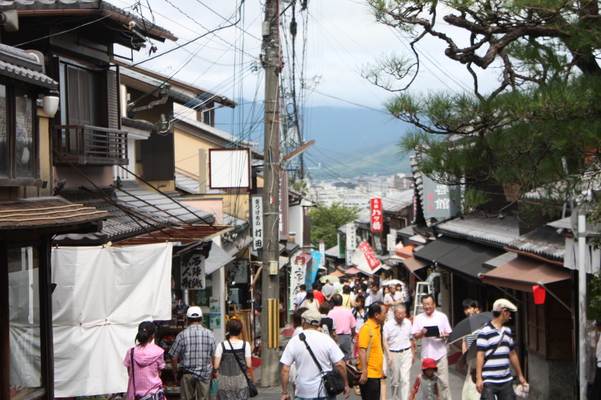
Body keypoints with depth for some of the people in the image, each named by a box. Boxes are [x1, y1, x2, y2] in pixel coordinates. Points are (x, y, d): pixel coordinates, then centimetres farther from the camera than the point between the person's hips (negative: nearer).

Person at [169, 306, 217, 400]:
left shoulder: (182, 335, -6)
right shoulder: (209, 334, -1)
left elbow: (174, 358, -3)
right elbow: (214, 356, 3)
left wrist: (175, 373, 11)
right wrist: (214, 371, 19)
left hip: (187, 374, -1)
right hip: (204, 374, 1)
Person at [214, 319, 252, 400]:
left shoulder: (221, 345, -8)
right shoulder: (245, 345, -5)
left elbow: (216, 366, -8)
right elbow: (248, 364, -3)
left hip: (224, 381, -1)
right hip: (240, 380, 1)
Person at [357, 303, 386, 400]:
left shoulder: (377, 327, 13)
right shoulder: (366, 328, -15)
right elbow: (362, 351, -20)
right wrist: (364, 372, -24)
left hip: (376, 373, 9)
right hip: (369, 374, -9)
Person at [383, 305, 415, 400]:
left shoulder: (408, 323, 7)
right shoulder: (388, 325, -6)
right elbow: (385, 341, -9)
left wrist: (413, 354, 20)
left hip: (406, 353, 2)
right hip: (393, 353, -1)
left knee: (405, 379, -9)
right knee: (394, 380, 8)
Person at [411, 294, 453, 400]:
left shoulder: (442, 316, 8)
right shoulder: (418, 318, 9)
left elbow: (449, 334, 9)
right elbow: (415, 336, 6)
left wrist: (443, 336, -12)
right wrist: (422, 333, -14)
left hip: (440, 353, -1)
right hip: (426, 354, 1)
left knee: (443, 381, -3)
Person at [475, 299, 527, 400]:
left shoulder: (507, 331, 17)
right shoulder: (485, 331, -7)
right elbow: (480, 355, -12)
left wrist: (520, 375, 26)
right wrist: (478, 378, -18)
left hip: (506, 381, 7)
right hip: (489, 382, -7)